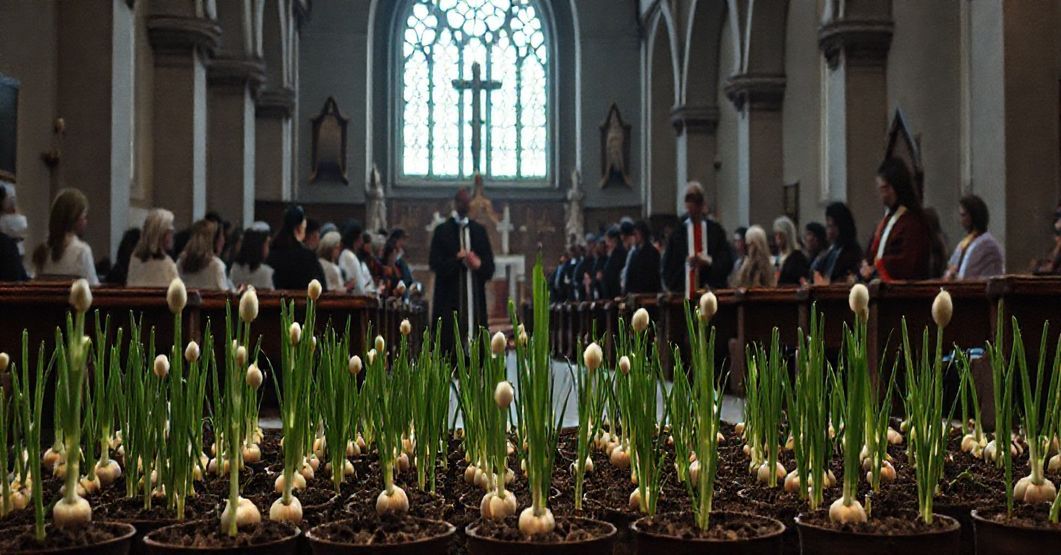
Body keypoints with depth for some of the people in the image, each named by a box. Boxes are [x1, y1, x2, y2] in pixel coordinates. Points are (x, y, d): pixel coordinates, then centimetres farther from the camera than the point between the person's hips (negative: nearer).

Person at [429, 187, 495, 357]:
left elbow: (489, 266, 10)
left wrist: (479, 264, -10)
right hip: (450, 297, -3)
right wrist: (457, 260, -16)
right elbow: (435, 264, -4)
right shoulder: (442, 230, 4)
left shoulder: (479, 230, 13)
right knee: (450, 341, -6)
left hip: (475, 296, 3)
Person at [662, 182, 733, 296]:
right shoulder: (678, 231, 6)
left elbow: (727, 261, 5)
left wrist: (707, 261, -10)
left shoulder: (715, 230, 7)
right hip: (684, 291, 0)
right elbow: (668, 265, 6)